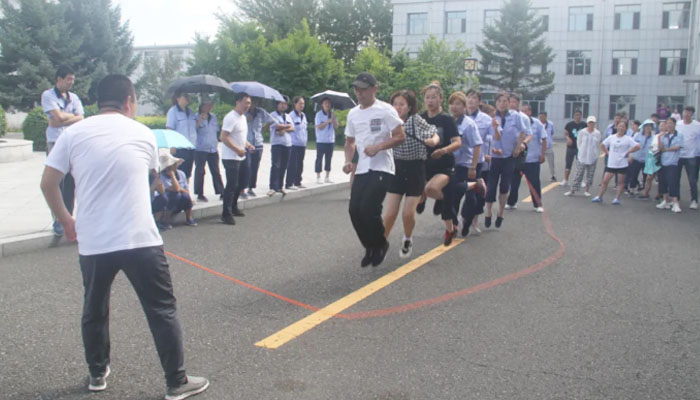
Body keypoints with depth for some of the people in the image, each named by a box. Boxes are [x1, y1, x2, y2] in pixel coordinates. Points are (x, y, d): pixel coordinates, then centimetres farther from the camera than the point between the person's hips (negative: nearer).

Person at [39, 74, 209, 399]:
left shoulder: (74, 133, 3)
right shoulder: (143, 134, 5)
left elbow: (48, 184, 4)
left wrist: (65, 221, 19)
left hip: (92, 242, 2)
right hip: (140, 240, -2)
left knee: (94, 310, 21)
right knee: (162, 311, 7)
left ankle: (97, 374, 35)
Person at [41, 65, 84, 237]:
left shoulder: (74, 97, 13)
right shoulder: (48, 95, -1)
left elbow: (80, 119, 1)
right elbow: (58, 116, -14)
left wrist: (62, 120, -10)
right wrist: (72, 116, 3)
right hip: (55, 142, -4)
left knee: (70, 183, 5)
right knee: (57, 183, -4)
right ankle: (58, 222, -1)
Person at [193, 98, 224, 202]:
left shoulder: (213, 117, 14)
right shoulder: (197, 117, -4)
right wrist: (200, 121, -24)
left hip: (213, 149, 5)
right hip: (200, 149, -5)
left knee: (216, 172, 7)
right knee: (200, 172, 2)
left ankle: (220, 192, 11)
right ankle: (200, 194, 9)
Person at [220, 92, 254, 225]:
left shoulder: (243, 117, 15)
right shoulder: (231, 117, -16)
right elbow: (223, 137, -22)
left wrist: (247, 144, 8)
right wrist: (237, 149, -24)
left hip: (240, 157, 10)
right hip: (231, 158, -10)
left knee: (240, 184, 17)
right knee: (231, 185, -7)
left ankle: (233, 207, 33)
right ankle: (226, 214, -1)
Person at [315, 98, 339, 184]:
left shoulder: (332, 114, 10)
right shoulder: (319, 114, -4)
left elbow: (336, 126, 3)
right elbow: (319, 126, -11)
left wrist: (333, 118, -11)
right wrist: (328, 121, -17)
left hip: (331, 140, 5)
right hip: (321, 141, -5)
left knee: (328, 158, 8)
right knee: (319, 158, -1)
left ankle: (327, 177, 15)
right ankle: (318, 177, 3)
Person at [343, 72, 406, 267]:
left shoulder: (386, 110, -8)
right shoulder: (353, 114, 11)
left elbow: (400, 137, -11)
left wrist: (377, 147, -22)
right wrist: (348, 161, 2)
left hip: (381, 169, -6)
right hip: (361, 169, 7)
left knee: (369, 209, -16)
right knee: (354, 210, 0)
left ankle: (380, 244, 11)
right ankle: (370, 248, 20)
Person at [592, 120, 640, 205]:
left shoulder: (628, 139, -4)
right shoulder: (611, 137, 6)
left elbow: (637, 146, -11)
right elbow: (602, 145, 17)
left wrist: (627, 153, -9)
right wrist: (607, 153, 6)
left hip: (622, 164, -2)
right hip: (611, 164, 2)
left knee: (620, 182, 5)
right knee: (605, 180, 2)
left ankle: (617, 198, 13)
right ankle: (599, 197, 10)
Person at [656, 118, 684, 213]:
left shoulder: (679, 135, -2)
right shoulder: (663, 135, 7)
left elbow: (677, 147, -9)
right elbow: (660, 148, -2)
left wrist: (665, 149, -6)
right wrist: (659, 138, -13)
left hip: (673, 163, -5)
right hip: (663, 162, 5)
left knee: (673, 182, -12)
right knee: (663, 182, 10)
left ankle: (675, 203, -12)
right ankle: (666, 201, 24)